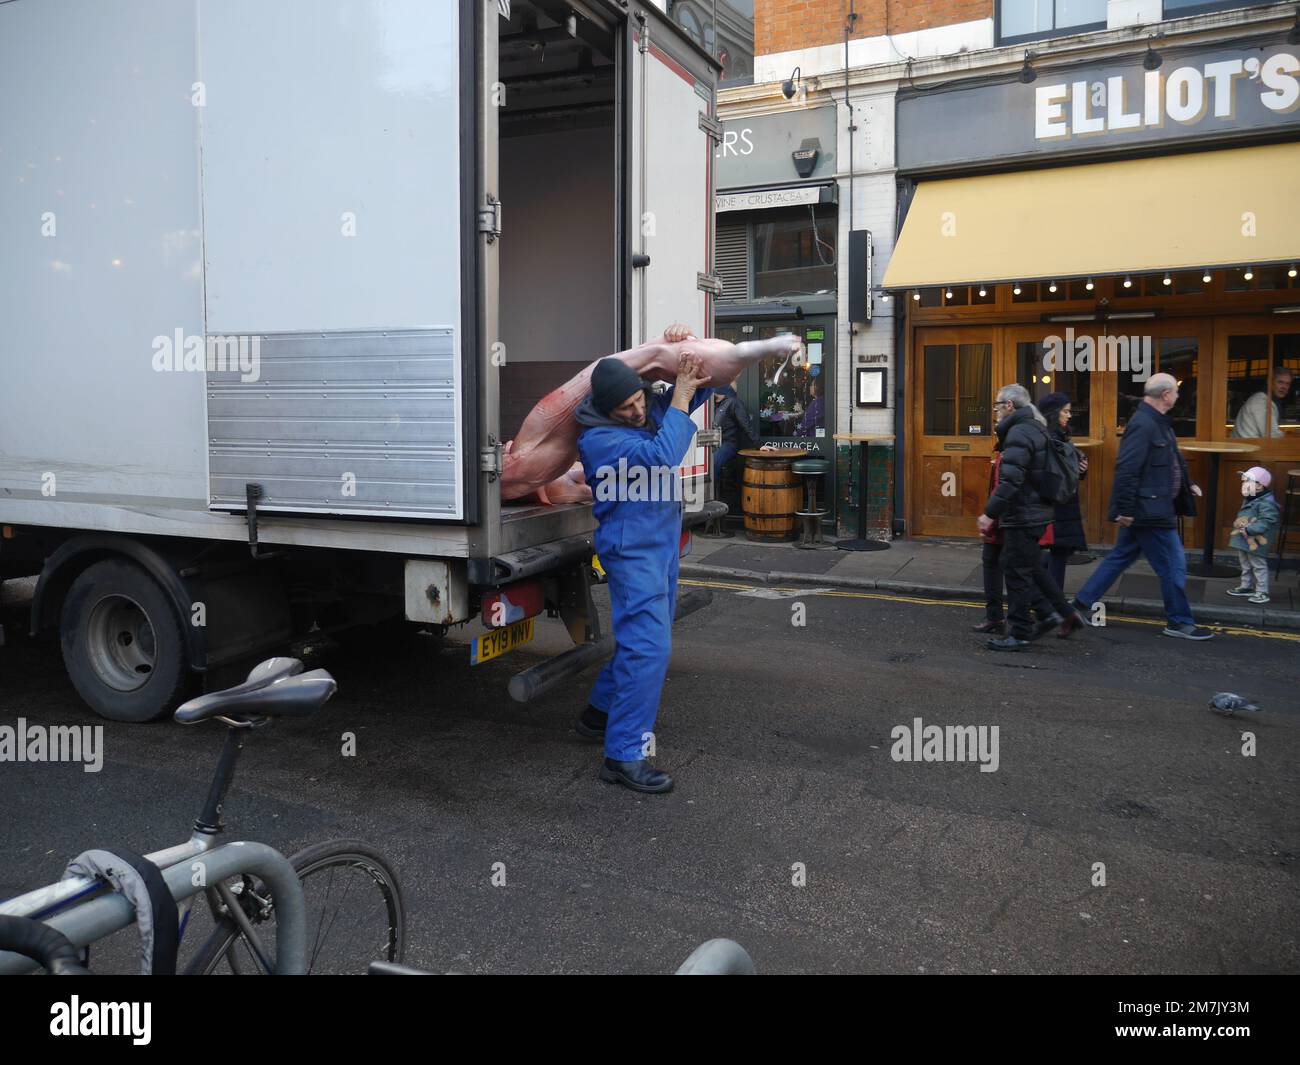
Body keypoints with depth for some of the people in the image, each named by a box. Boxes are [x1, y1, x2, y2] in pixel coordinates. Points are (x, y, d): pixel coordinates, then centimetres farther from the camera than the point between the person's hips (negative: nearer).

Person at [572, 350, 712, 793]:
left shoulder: (653, 409, 5)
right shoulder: (599, 439, -20)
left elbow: (698, 392, 19)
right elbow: (661, 456, -32)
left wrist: (692, 378, -4)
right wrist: (679, 400, -22)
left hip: (661, 542, 9)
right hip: (632, 548, -9)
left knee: (643, 637, 18)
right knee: (648, 645, -15)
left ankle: (600, 712, 36)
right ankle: (624, 755, -11)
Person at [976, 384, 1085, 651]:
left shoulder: (1019, 433, -17)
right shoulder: (1037, 428, 15)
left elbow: (1011, 481, -26)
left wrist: (990, 513, -23)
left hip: (1022, 516, -10)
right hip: (1037, 512, 10)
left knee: (1017, 574, -2)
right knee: (1032, 567, 21)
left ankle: (1020, 635, 5)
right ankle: (1067, 614, 26)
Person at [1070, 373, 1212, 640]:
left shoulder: (1157, 422, 12)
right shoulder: (1142, 425, -20)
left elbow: (1170, 460, 26)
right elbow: (1126, 470, -25)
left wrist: (1187, 484, 23)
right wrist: (1125, 509, -25)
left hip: (1146, 510, 11)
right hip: (1148, 511, -10)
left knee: (1120, 558, 15)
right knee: (1173, 565, 0)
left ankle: (1081, 604, 20)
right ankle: (1180, 622, 13)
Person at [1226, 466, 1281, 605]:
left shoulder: (1266, 503, -20)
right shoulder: (1249, 500, 11)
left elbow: (1265, 523, -27)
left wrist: (1248, 530, -32)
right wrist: (1238, 525, 2)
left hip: (1256, 542, -10)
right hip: (1244, 540, 10)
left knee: (1258, 566, -1)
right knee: (1245, 564, 20)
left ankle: (1262, 592, 6)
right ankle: (1246, 586, 34)